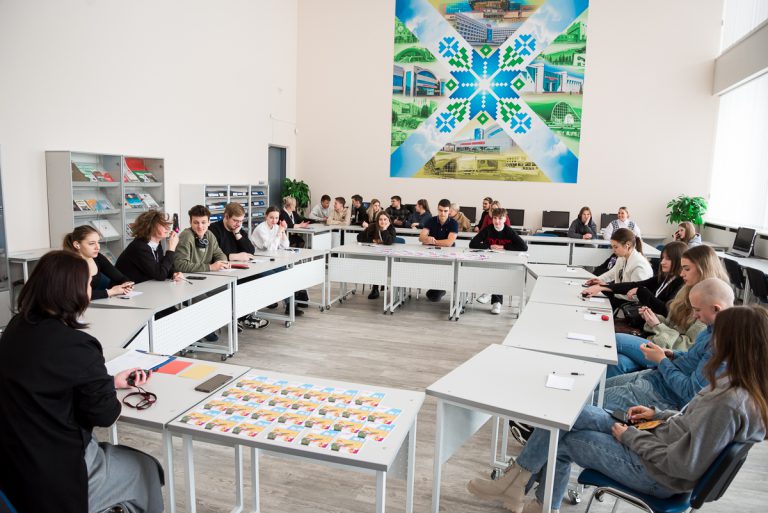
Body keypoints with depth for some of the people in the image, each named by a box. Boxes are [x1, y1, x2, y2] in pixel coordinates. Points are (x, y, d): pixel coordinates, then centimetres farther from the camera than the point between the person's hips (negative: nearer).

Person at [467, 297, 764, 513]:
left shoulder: (730, 401, -30)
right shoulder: (746, 385, -2)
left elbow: (682, 465, -28)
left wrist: (630, 436, -16)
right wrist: (659, 416, 7)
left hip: (657, 475, -8)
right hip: (661, 442, 8)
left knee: (562, 436, -3)